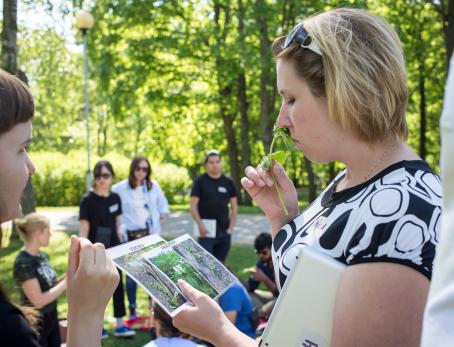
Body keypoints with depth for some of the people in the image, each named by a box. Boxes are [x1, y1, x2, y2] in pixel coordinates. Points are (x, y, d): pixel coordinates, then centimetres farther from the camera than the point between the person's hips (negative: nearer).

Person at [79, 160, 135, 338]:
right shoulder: (87, 200, -11)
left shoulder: (115, 198, 3)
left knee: (118, 284, 7)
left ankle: (120, 324, 15)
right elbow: (84, 228, -12)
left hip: (113, 249, 5)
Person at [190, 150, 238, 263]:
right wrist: (200, 224, -15)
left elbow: (234, 208, 12)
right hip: (206, 231, -4)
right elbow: (193, 206, -3)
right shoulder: (200, 181, 0)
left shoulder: (228, 182, 9)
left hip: (224, 232, 4)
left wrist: (231, 227, 1)